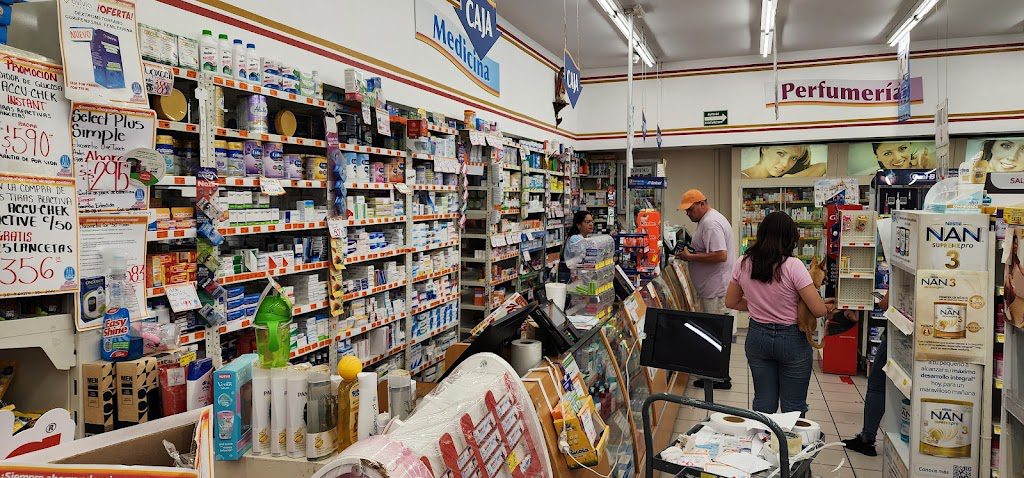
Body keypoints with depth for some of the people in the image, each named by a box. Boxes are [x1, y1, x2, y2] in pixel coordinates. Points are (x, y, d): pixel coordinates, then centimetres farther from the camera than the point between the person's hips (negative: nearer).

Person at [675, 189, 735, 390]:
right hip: (713, 287, 11)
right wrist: (690, 252, 10)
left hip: (715, 288, -11)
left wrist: (690, 257, -21)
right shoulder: (709, 219, 15)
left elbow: (720, 255, -27)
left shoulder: (711, 223, -19)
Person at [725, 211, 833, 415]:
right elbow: (819, 310, -17)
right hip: (792, 339, -4)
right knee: (793, 407, 11)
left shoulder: (743, 264, -4)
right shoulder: (793, 266, -18)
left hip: (757, 337, 4)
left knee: (763, 403, 16)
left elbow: (731, 302, 9)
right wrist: (828, 307, 4)